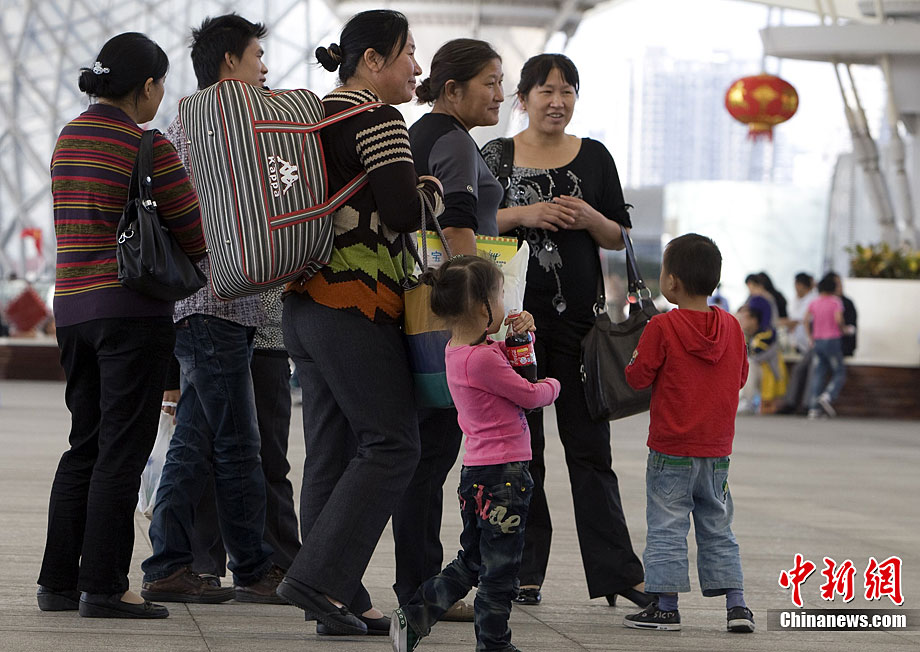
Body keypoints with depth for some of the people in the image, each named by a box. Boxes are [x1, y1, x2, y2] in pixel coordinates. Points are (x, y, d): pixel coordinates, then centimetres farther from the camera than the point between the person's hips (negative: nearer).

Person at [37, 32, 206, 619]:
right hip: (133, 308, -7)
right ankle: (103, 586, -3)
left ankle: (59, 581, 14)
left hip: (72, 307, 7)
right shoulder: (147, 146, -12)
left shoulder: (69, 137, 11)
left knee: (85, 448, 14)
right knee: (122, 450, -3)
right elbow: (193, 230, -7)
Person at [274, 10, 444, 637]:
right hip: (357, 306, -9)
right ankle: (319, 576, -14)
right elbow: (404, 212, -17)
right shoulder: (378, 120, -10)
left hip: (306, 305, 9)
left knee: (332, 453, 7)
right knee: (391, 444, -7)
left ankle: (343, 603, 6)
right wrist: (434, 192, 2)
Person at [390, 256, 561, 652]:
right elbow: (530, 396, -12)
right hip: (503, 472, -10)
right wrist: (551, 386, 9)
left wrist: (520, 331, 8)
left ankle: (413, 617, 18)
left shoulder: (457, 350, 9)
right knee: (500, 568, 1)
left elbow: (506, 354, 28)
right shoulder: (480, 359, -20)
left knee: (471, 563, 19)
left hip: (476, 471, 10)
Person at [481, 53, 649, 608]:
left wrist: (589, 219, -9)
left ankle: (616, 572, -2)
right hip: (515, 313, -1)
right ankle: (524, 570, 10)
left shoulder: (594, 157, 9)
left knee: (590, 445, -1)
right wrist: (523, 214, -13)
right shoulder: (496, 156, 5)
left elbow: (621, 237, 11)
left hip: (579, 314, 1)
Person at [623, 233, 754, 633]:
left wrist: (634, 360, 10)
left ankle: (665, 607, 4)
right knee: (718, 529, 13)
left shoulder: (662, 328, -14)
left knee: (666, 528, 3)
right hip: (717, 451, 5)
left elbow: (638, 377, -10)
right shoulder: (731, 327, 1)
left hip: (671, 453, -5)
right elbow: (740, 376, 11)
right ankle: (736, 604, 9)